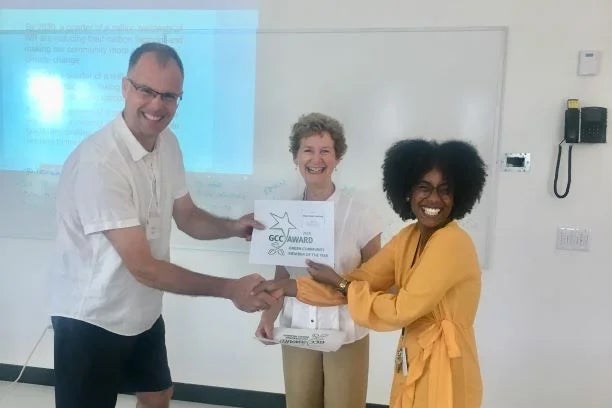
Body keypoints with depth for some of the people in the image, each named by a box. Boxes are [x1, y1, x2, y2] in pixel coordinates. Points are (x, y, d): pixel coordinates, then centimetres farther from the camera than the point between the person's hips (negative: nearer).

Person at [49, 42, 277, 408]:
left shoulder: (168, 144, -4)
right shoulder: (98, 162, -29)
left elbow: (187, 216, 6)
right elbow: (143, 267, -29)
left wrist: (233, 227, -14)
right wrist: (230, 289, -28)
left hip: (143, 311, 8)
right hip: (92, 319, -7)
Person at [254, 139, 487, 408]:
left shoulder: (452, 243, -21)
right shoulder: (409, 237, 5)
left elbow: (400, 311, -21)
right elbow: (362, 278, 1)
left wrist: (339, 284, -11)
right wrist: (285, 287, -3)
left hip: (444, 374, -7)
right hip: (413, 366, 8)